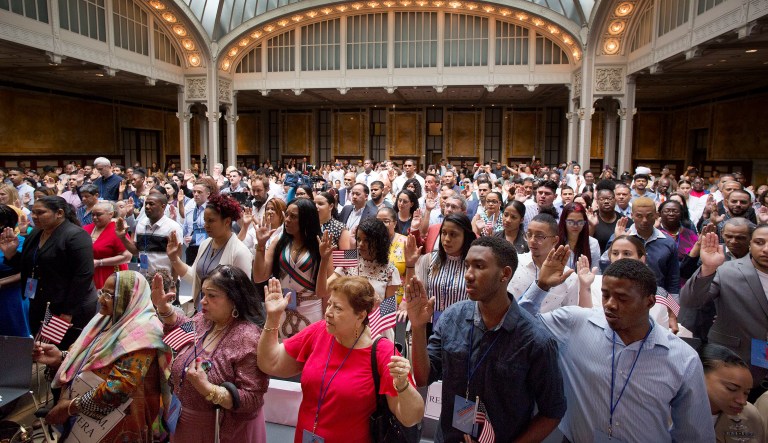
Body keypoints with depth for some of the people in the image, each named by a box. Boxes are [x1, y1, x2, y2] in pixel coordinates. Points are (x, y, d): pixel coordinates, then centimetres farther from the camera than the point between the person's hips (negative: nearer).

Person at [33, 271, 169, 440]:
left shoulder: (141, 333, -24)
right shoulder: (112, 319, 5)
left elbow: (120, 386, -28)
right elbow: (89, 355, 11)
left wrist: (71, 407, -21)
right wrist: (60, 357, -7)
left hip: (115, 421, -8)